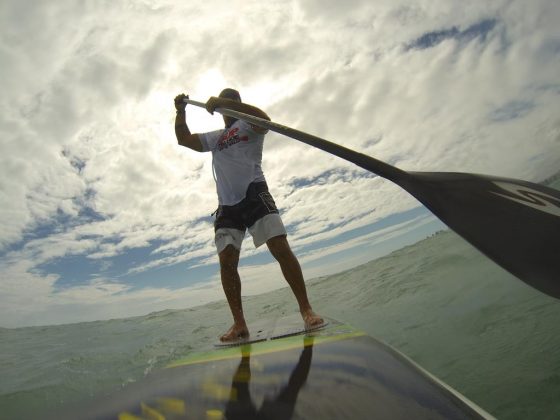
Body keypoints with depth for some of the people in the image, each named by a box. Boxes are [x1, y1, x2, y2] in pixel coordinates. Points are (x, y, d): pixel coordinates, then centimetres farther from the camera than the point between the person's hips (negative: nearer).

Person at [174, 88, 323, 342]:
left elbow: (265, 120, -11)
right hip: (227, 205, 5)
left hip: (254, 194, -4)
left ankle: (306, 309, -10)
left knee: (281, 248, -16)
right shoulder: (214, 137, 29)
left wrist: (225, 102, -16)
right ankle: (239, 324, -2)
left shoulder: (247, 124, 13)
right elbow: (184, 139, 22)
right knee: (227, 261, -7)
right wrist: (181, 112, 9)